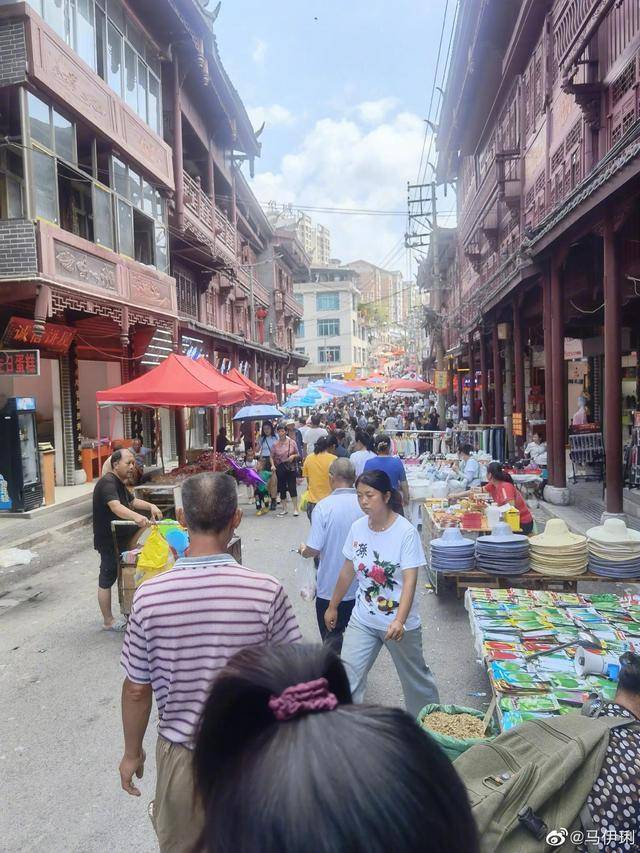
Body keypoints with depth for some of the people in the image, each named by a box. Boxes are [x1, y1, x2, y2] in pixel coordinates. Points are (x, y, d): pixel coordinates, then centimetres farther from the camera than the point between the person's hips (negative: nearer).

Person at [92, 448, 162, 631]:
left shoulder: (120, 482, 11)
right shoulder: (107, 483, -22)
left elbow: (132, 501, 22)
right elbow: (116, 507, -39)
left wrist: (150, 506, 3)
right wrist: (136, 516, -57)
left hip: (119, 538, 10)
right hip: (107, 540, -10)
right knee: (107, 580, 2)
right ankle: (108, 622, 11)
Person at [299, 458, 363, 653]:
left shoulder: (323, 507, -18)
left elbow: (314, 550, -20)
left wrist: (303, 550, 3)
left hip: (330, 587, -3)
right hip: (360, 586, 3)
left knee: (333, 639, 13)